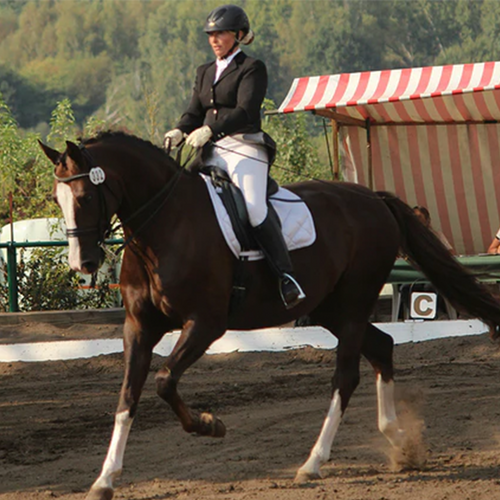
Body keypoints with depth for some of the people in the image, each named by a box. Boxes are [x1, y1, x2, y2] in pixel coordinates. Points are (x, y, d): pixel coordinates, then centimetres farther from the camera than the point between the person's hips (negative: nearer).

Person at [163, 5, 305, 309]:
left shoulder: (252, 68, 0)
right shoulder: (205, 73, 22)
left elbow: (245, 111, -13)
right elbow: (195, 113, 17)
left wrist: (210, 130, -26)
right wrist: (180, 132, -6)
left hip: (244, 146, -7)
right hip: (211, 151, 7)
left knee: (254, 207, -26)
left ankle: (287, 278, -25)